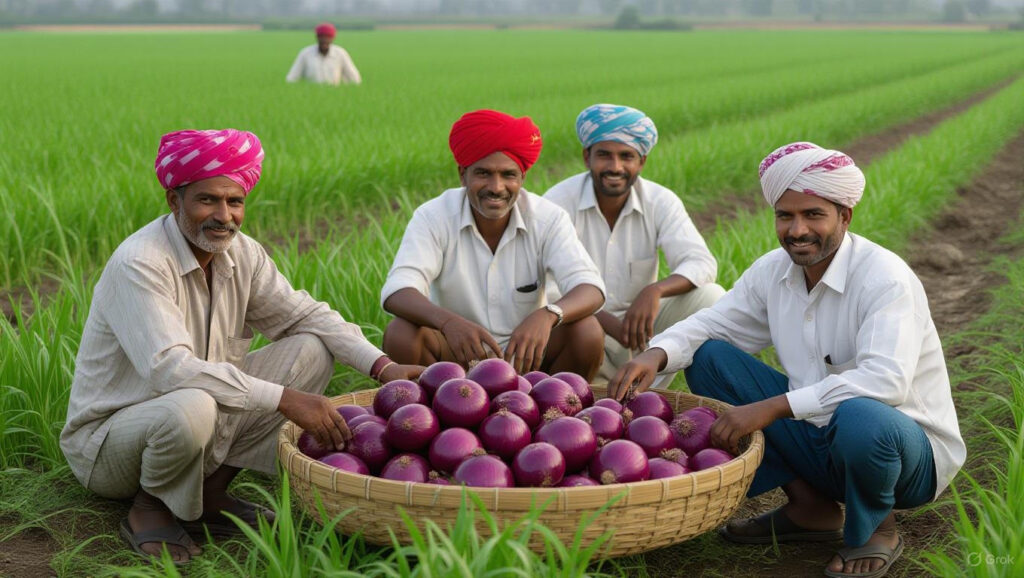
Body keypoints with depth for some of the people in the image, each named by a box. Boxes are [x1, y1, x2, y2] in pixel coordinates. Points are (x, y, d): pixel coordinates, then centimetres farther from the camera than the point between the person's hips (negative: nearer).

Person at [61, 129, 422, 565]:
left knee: (312, 349, -2)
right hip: (108, 438, -7)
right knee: (191, 408, -41)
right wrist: (284, 398, -39)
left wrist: (384, 367, -11)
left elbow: (305, 315, 5)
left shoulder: (241, 254, -1)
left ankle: (211, 494, 1)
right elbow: (168, 367, -35)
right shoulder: (138, 265, -24)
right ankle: (150, 507, -6)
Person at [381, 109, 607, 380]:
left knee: (587, 331, -26)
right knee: (401, 334, -29)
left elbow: (591, 288, -21)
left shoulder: (548, 218, -10)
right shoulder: (433, 217, -13)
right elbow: (397, 292, -27)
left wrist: (548, 315, -45)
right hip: (457, 355, -1)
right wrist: (447, 321, -49)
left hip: (526, 354, 1)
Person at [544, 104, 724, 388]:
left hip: (640, 319, 3)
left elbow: (702, 264, -15)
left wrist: (655, 290, -38)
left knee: (710, 296, -19)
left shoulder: (661, 202, -5)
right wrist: (609, 323, -35)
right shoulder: (559, 202, -14)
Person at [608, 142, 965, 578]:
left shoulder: (885, 278, -22)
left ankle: (876, 528, -5)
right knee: (709, 358, -3)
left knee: (861, 418, -42)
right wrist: (657, 354, -16)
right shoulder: (773, 271, -1)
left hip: (910, 449, -6)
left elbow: (885, 380, -35)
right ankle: (809, 505, 2)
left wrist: (771, 407, -39)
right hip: (817, 440, 6)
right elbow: (713, 324, 7)